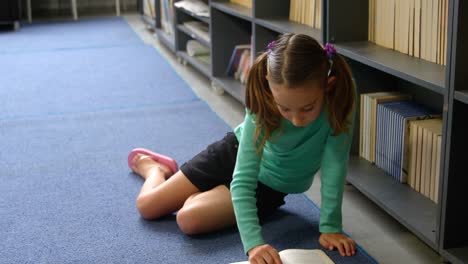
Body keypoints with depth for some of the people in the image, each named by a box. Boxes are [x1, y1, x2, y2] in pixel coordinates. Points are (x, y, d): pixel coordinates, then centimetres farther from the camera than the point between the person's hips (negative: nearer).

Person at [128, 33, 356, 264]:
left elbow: (334, 168, -28)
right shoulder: (262, 106, -35)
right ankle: (152, 167, 45)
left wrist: (330, 227, -32)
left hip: (270, 183, 1)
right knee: (147, 205, 4)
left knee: (189, 219, -16)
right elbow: (243, 179, -38)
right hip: (237, 151, 0)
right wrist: (253, 242, -48)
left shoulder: (338, 102, -36)